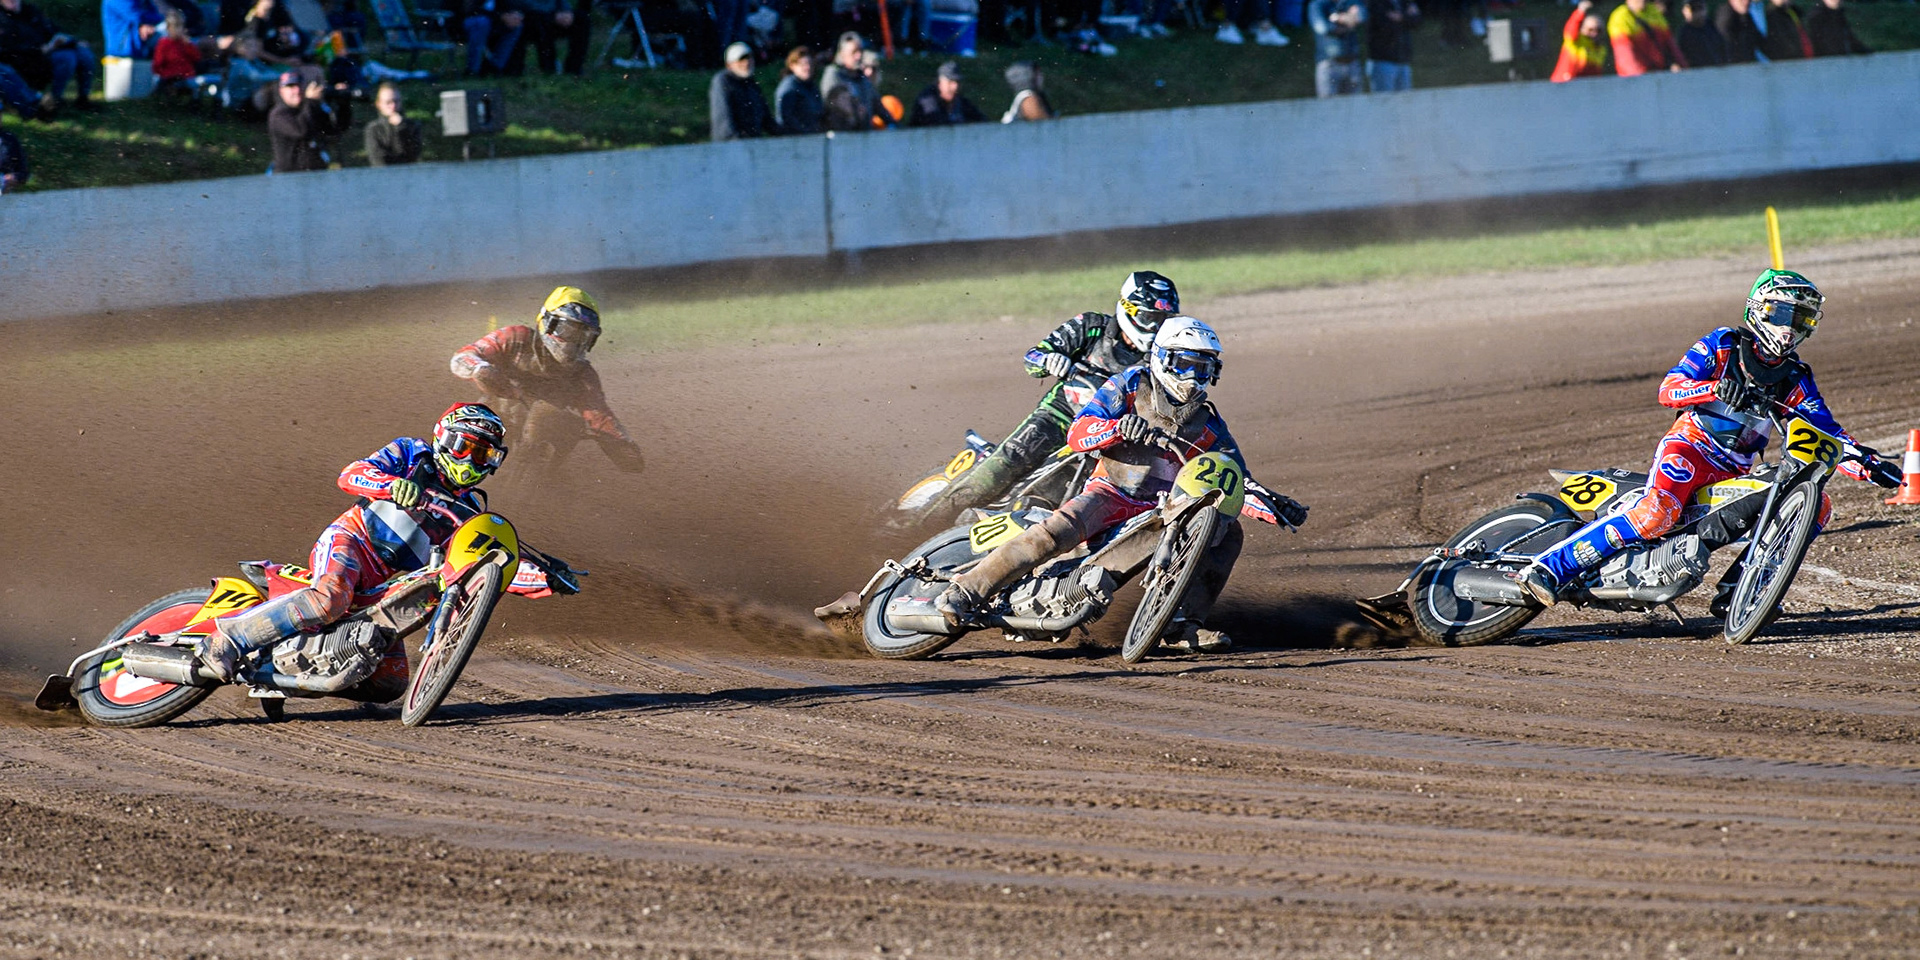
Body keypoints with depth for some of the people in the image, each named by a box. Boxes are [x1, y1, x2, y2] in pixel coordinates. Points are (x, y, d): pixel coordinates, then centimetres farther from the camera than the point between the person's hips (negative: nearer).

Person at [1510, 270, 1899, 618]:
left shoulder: (1795, 379, 13)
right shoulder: (1723, 345, 2)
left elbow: (1826, 431, 9)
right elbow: (1668, 389, -8)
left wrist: (1868, 467, -8)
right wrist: (1717, 389, -28)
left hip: (1736, 475, 5)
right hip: (1688, 446, -5)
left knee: (1817, 504, -12)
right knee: (1657, 513, -35)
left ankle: (1734, 591, -17)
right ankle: (1546, 568, -31)